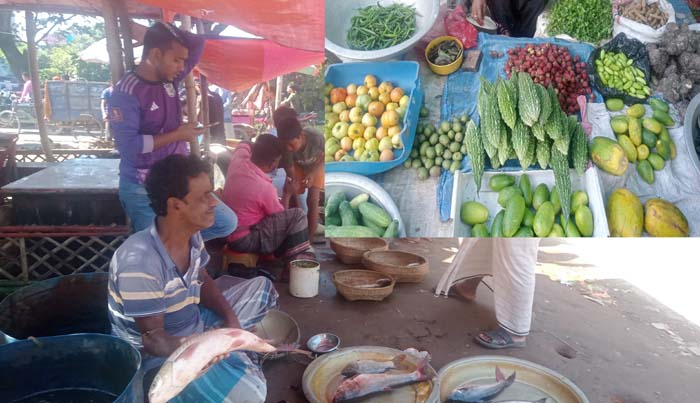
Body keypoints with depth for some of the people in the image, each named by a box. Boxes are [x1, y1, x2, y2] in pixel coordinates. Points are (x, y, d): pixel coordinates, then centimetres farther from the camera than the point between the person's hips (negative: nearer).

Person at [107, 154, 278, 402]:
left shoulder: (192, 236, -9)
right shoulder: (140, 262, -33)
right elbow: (153, 340, -26)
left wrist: (230, 317, -7)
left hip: (193, 323, 8)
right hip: (159, 356, -8)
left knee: (262, 288, 14)